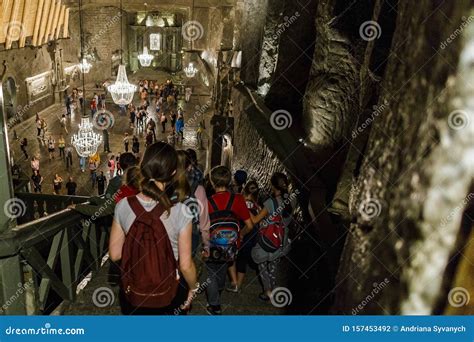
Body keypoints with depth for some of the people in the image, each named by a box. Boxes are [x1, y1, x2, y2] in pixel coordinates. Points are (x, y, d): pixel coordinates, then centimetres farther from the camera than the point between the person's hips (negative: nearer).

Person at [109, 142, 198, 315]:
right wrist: (193, 287, 3)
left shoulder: (123, 206, -15)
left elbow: (114, 254, -5)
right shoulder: (180, 211, -23)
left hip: (133, 291, 2)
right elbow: (185, 265, -16)